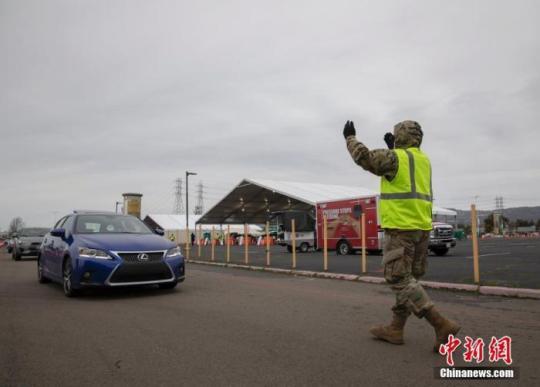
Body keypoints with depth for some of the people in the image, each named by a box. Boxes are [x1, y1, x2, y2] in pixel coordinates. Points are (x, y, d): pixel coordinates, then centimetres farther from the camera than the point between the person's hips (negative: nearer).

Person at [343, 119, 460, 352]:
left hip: (400, 226, -9)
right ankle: (395, 329, 18)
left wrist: (350, 137, 7)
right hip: (422, 227, 9)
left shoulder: (394, 157, -8)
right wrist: (393, 148, 41)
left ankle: (441, 325, -13)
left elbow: (363, 157, -9)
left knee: (399, 280, -6)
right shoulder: (423, 159, 16)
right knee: (407, 279, 11)